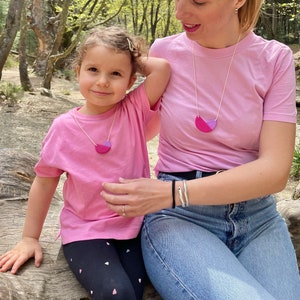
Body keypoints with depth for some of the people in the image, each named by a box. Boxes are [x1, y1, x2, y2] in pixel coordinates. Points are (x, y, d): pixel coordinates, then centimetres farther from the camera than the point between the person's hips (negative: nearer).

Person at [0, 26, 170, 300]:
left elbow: (163, 67, -18)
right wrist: (30, 238, 8)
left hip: (135, 226, 2)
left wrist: (135, 60, -2)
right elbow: (44, 182, 4)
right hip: (85, 231, -1)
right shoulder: (64, 128, -5)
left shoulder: (135, 111, -4)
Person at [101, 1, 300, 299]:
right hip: (178, 216, -1)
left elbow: (275, 169, -12)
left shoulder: (275, 59, -2)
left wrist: (172, 192, -20)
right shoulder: (164, 52, 1)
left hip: (256, 215, 1)